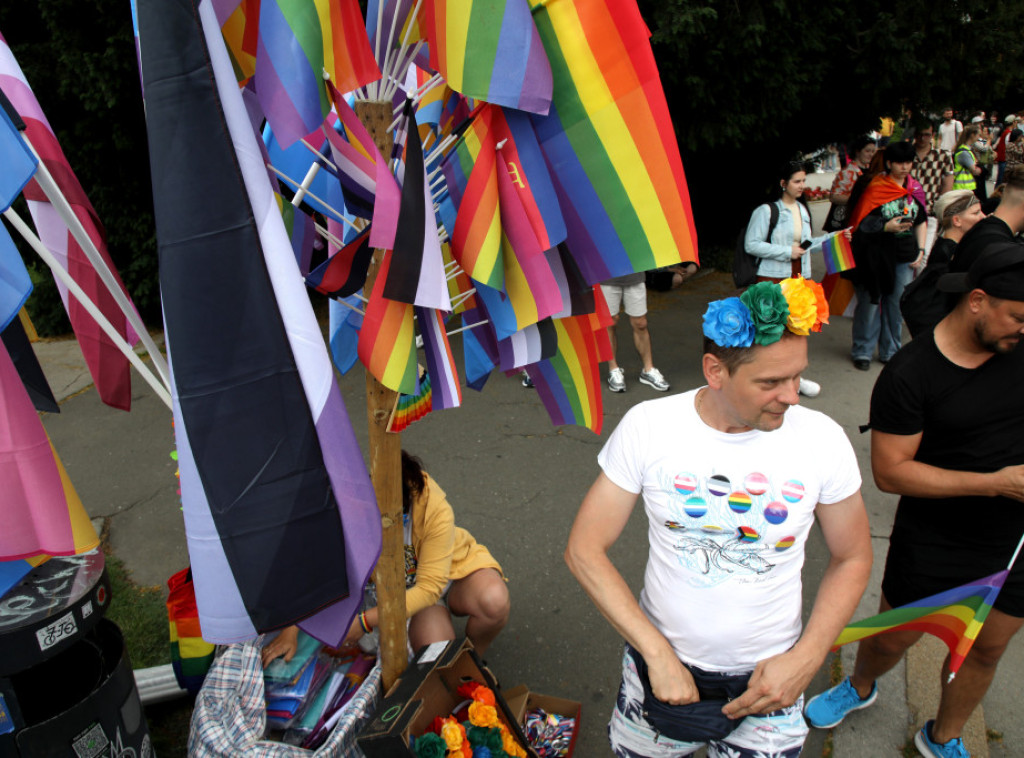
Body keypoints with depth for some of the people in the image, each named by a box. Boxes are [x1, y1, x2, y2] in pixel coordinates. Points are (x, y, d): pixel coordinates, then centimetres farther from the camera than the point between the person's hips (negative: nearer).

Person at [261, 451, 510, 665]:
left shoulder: (436, 509, -35)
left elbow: (430, 587, -31)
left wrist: (365, 622, -34)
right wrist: (290, 631, -22)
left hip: (456, 567, -1)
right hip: (408, 585, 2)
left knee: (494, 601, -34)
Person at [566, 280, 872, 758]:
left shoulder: (823, 440, -14)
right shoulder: (647, 426, -17)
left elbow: (852, 558, 0)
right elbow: (585, 550, -13)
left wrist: (806, 659, -10)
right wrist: (658, 653, -18)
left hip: (769, 679, 0)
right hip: (660, 661, 0)